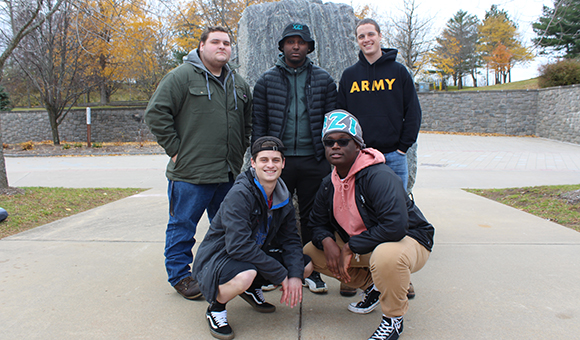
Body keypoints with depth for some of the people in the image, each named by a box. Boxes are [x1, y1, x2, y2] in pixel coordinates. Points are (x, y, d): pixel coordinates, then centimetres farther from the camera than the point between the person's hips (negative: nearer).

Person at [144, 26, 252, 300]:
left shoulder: (238, 83, 14)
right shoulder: (182, 76, -5)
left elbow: (248, 120, 26)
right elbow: (156, 113, -10)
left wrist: (240, 149, 15)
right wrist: (174, 149, -11)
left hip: (229, 174, 6)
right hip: (190, 172, -6)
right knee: (182, 226, 5)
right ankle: (180, 275, 22)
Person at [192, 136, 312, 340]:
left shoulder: (283, 197, -2)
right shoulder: (240, 195, -25)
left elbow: (290, 239, 1)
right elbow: (239, 246, -32)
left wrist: (295, 276, -16)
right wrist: (281, 275, -26)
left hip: (257, 253, 7)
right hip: (218, 257, -7)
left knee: (306, 266, -2)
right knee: (245, 275, -39)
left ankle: (252, 289, 18)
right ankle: (216, 308, -4)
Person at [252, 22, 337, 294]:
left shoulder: (323, 80, 8)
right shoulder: (267, 80, 7)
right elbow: (258, 123, 5)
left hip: (314, 161, 0)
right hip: (279, 160, 0)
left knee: (312, 217, 8)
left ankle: (312, 271, 21)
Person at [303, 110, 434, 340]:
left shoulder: (379, 176, -26)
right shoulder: (329, 184, -1)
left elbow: (395, 226, -37)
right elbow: (318, 223, 7)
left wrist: (350, 248, -28)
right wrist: (328, 242, -18)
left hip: (409, 240, -7)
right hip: (356, 246, 8)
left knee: (386, 256, -42)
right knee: (310, 253, 1)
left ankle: (393, 319, -9)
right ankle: (372, 286, 15)